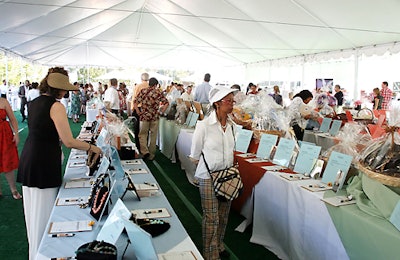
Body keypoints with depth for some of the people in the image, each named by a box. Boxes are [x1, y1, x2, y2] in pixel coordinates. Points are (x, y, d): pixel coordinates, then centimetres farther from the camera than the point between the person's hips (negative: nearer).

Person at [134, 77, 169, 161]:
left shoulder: (143, 91, -1)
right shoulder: (159, 92, 3)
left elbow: (135, 102, -7)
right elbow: (166, 103, -1)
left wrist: (138, 112, 0)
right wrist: (161, 112, 6)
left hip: (144, 116, -1)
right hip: (155, 117, 1)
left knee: (142, 134, 10)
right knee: (153, 136, 10)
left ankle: (145, 151, -9)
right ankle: (151, 155, 17)